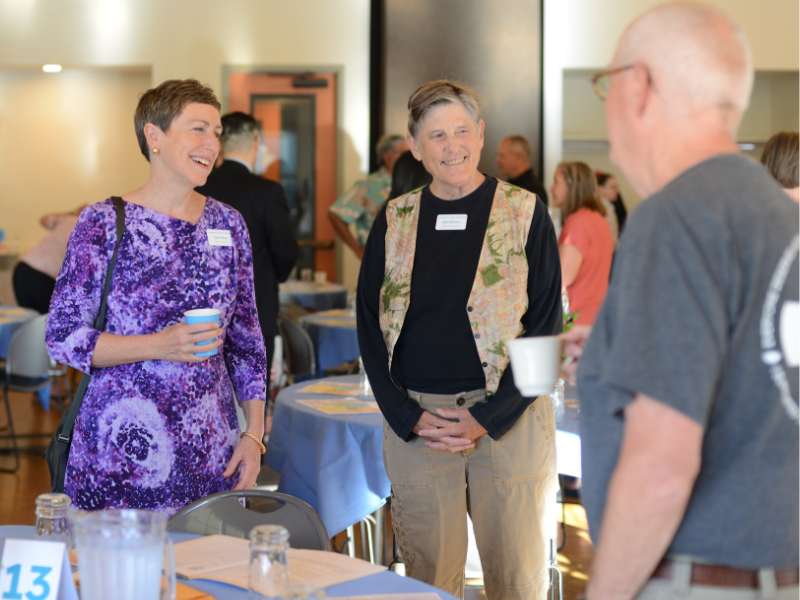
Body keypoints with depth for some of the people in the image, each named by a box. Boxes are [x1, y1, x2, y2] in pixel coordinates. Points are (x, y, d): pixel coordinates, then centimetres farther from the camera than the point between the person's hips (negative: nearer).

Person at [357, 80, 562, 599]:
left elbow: (545, 327, -4)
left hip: (509, 417, -2)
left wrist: (487, 418, -11)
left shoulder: (525, 213, 0)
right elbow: (370, 327, 7)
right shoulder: (394, 220, 8)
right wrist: (410, 418, -5)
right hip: (415, 423, 2)